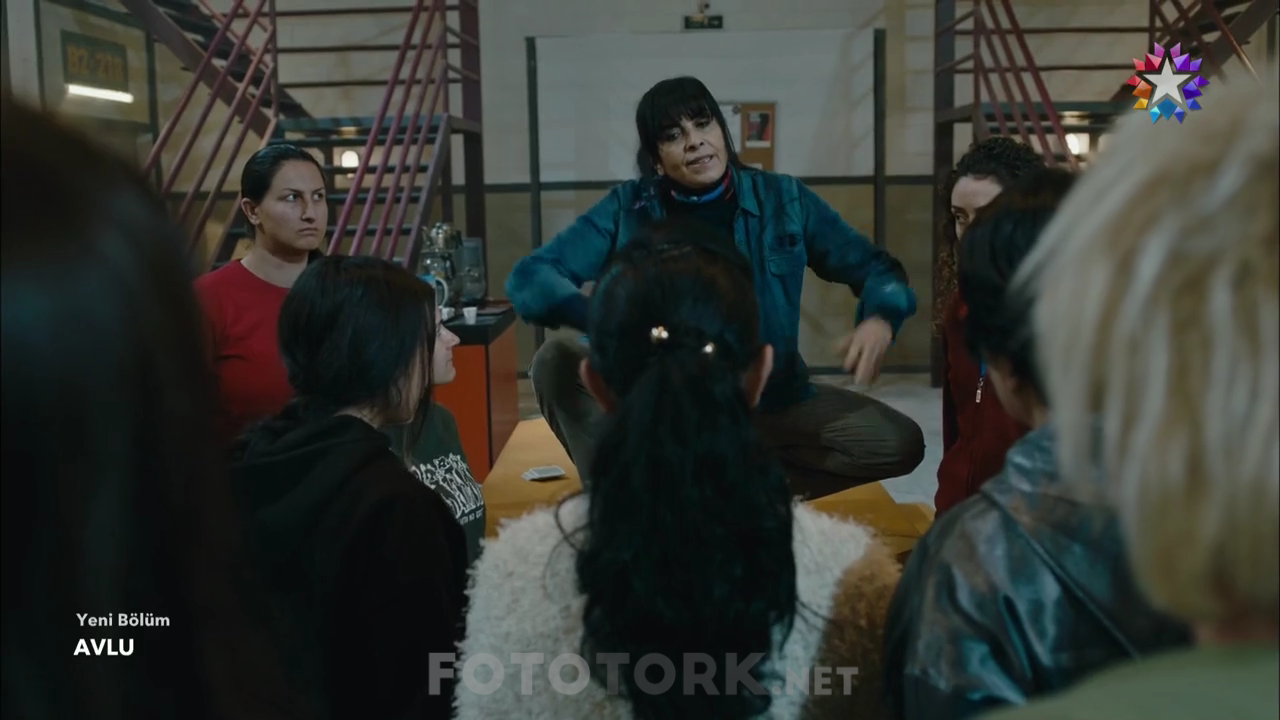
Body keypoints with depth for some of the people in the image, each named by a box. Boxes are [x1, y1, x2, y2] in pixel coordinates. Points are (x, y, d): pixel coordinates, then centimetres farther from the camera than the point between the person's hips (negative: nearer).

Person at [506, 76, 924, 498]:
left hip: (770, 401, 2)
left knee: (900, 444, -18)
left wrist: (880, 319, -21)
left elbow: (875, 268, 4)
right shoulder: (627, 209, -5)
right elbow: (529, 277, -11)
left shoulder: (783, 200, -2)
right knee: (554, 362, -24)